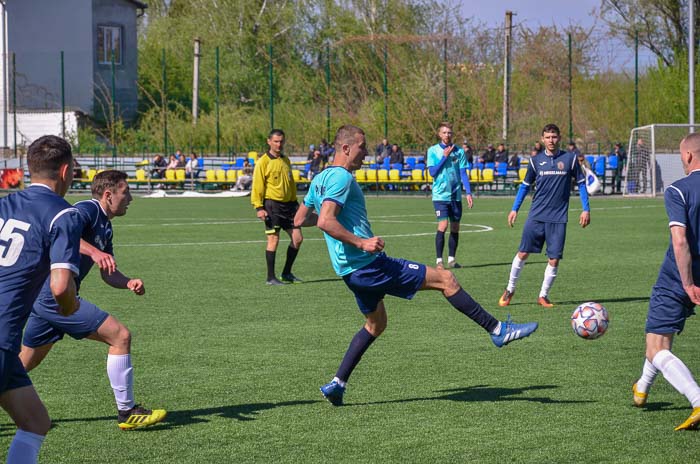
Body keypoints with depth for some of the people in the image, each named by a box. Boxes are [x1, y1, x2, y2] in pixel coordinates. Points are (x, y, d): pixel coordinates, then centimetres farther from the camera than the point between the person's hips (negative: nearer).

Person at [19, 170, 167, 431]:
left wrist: (128, 283, 2)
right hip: (55, 295, -11)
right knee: (120, 336, -9)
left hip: (43, 298, 11)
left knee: (25, 364, 16)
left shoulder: (105, 227, 19)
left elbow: (107, 273, 23)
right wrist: (93, 251, -44)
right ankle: (127, 413, -2)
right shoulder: (88, 210, -11)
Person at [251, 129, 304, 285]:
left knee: (297, 238, 4)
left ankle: (287, 273, 17)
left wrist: (294, 202, 21)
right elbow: (257, 186, -9)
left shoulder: (286, 160, 14)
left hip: (287, 204, 7)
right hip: (272, 204, -7)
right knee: (273, 240, -7)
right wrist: (258, 207, -15)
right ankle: (270, 277, 1)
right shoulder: (263, 162, -6)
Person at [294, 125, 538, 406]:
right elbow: (325, 222, -27)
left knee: (375, 325, 26)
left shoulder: (319, 179, 14)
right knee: (445, 279, -6)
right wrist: (361, 242, -29)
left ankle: (337, 384, 19)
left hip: (351, 271, 10)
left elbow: (299, 219, 23)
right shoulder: (341, 177, -15)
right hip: (369, 265, -10)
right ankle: (498, 330, -3)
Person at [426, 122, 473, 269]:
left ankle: (451, 259, 18)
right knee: (443, 225, -15)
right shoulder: (433, 150, 0)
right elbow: (432, 172, -6)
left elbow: (463, 173, 5)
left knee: (455, 227, 7)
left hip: (455, 195, 3)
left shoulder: (459, 151, 4)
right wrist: (444, 157, -12)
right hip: (440, 194, -3)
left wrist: (468, 193, -3)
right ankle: (439, 260, -10)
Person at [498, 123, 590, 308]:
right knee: (523, 253, -2)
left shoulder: (570, 159, 1)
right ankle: (509, 290, 14)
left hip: (558, 218, -1)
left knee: (554, 259, -3)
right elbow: (525, 185, 15)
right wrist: (514, 209, 11)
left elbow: (581, 183, 8)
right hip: (536, 215, 1)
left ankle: (543, 295, 12)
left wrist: (586, 209, 2)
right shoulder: (536, 160, 5)